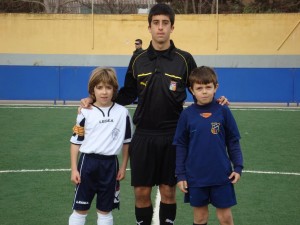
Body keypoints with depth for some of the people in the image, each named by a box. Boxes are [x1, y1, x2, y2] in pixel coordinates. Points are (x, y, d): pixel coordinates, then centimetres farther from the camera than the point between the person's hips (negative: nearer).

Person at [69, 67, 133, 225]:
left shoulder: (122, 113, 0)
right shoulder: (85, 113, -4)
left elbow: (126, 142, 8)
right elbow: (76, 142, -1)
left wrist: (123, 167, 6)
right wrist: (74, 169, -4)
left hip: (110, 164, 1)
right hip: (88, 162, -1)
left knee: (105, 210, 12)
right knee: (80, 209, 4)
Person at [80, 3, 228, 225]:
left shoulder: (185, 59, -3)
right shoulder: (138, 60, 3)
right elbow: (127, 95, 9)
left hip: (172, 136, -1)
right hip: (143, 136, 1)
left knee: (168, 191, 8)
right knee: (142, 192, 6)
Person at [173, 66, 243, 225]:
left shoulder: (223, 111, -4)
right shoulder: (187, 114, -3)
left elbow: (233, 142, 4)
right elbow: (181, 146, 2)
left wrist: (238, 167, -2)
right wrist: (180, 175, 0)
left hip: (221, 176, 0)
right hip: (195, 177, 1)